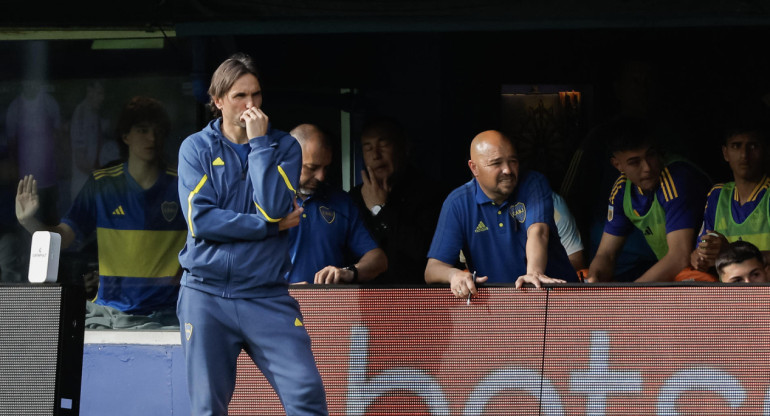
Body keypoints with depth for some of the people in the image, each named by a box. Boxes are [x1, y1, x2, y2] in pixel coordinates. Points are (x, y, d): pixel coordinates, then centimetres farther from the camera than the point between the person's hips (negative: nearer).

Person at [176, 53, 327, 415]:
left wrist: (259, 143, -9)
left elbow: (272, 208, -11)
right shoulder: (196, 148, 4)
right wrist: (273, 226, -9)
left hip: (267, 296, 0)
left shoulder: (283, 147, 6)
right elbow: (200, 220, -9)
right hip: (206, 294, 0)